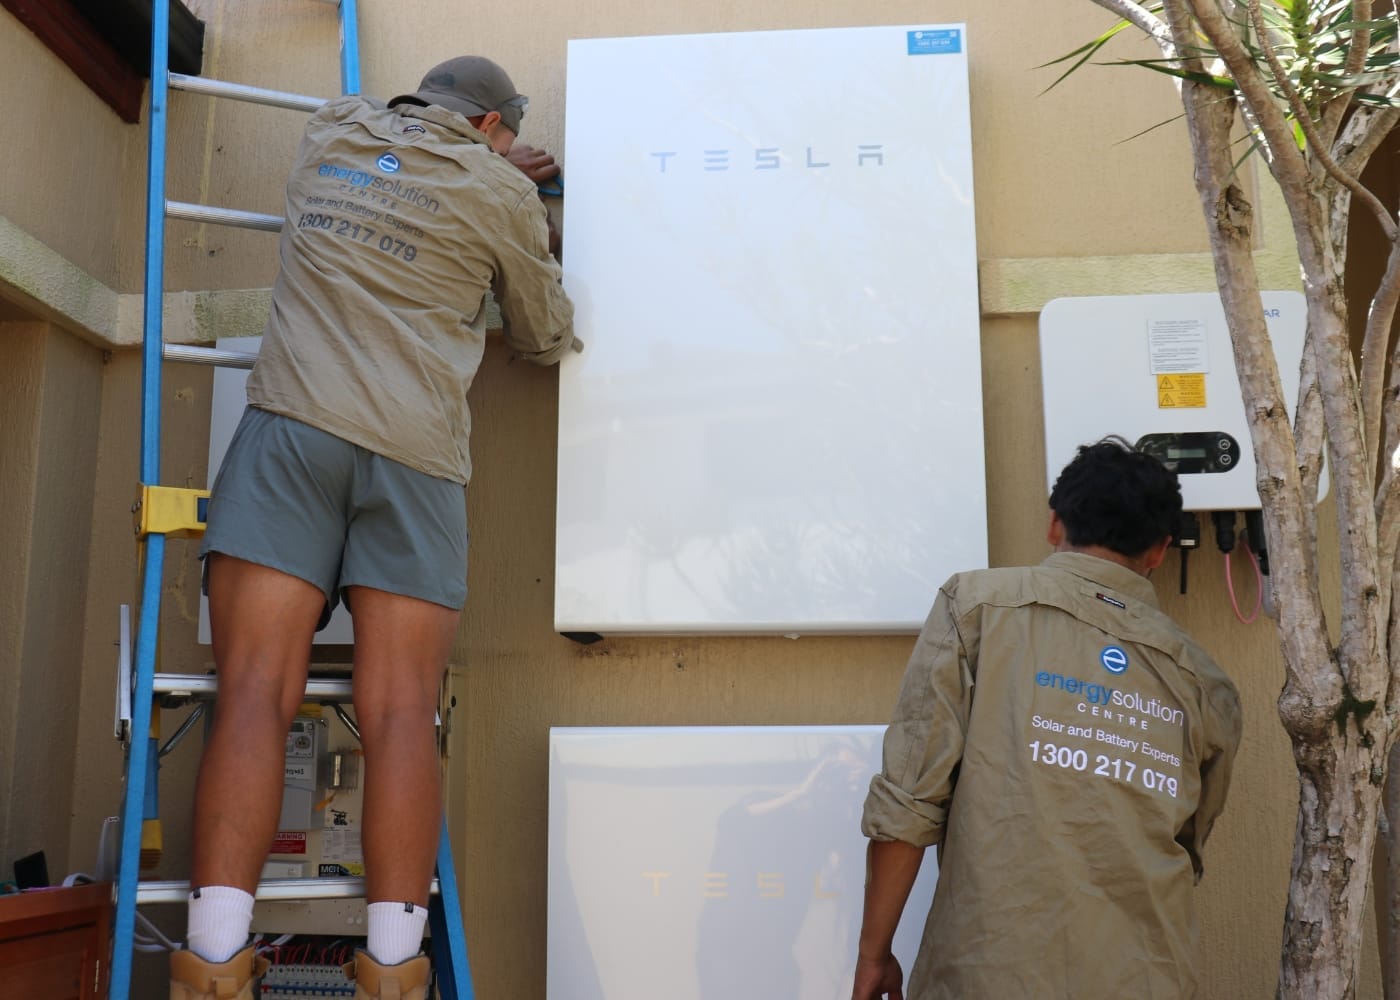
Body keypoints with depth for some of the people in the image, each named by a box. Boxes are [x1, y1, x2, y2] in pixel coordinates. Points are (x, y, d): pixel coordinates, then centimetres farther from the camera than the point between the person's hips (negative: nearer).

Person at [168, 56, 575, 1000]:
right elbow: (548, 338, 21)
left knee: (257, 695, -7)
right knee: (401, 714, -4)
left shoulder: (332, 132, 22)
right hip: (414, 453, -2)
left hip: (292, 427, 2)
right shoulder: (501, 192, 11)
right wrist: (537, 244, 38)